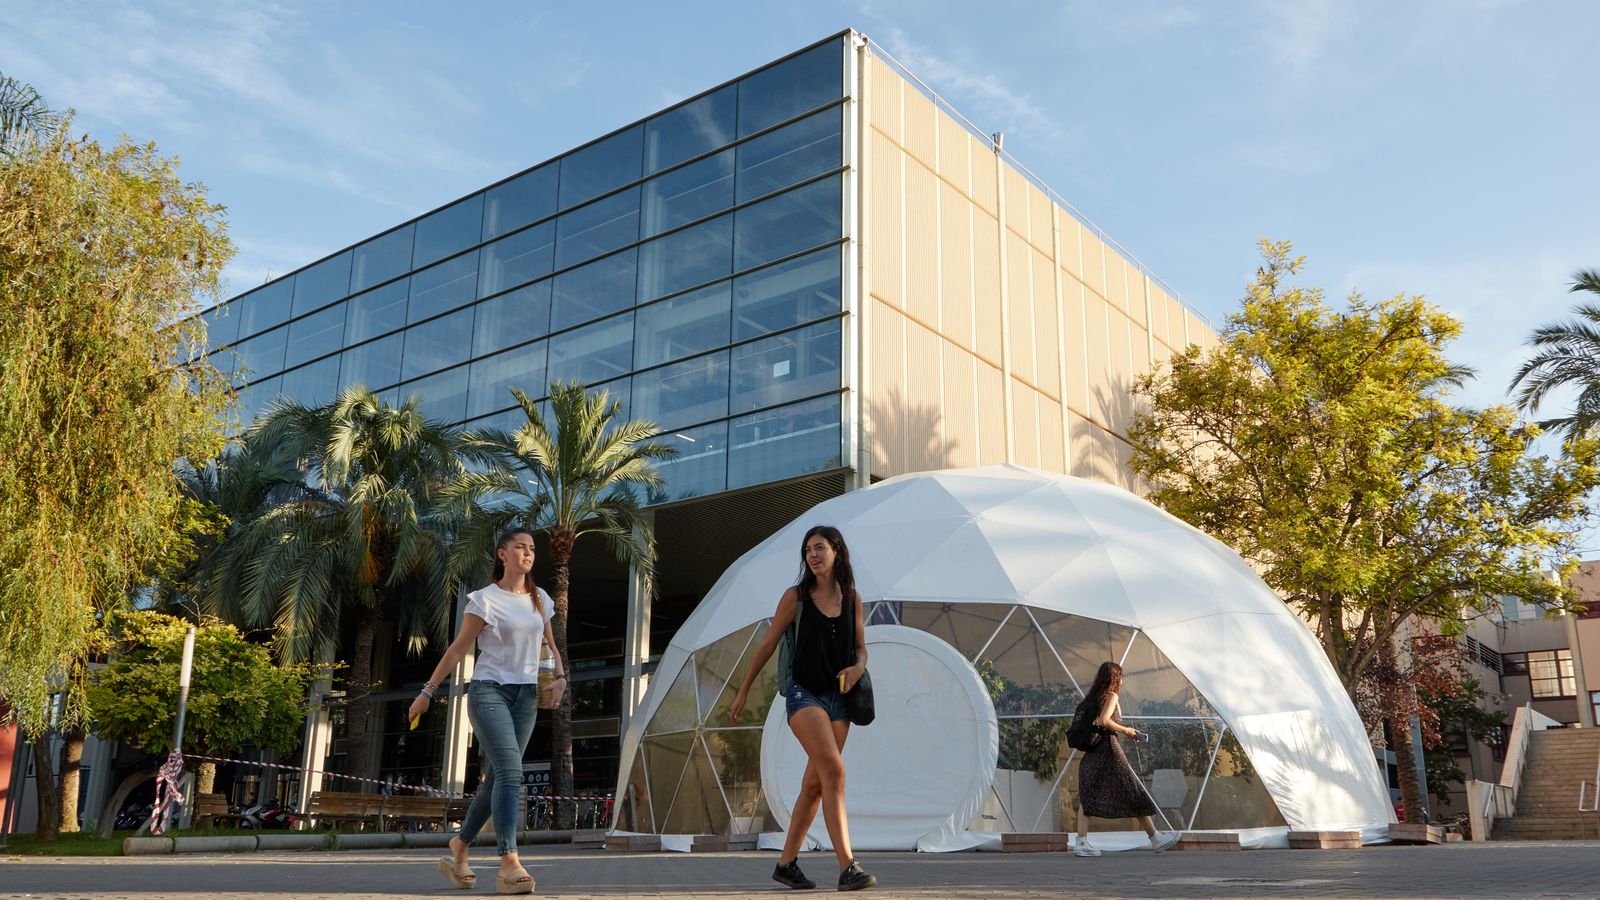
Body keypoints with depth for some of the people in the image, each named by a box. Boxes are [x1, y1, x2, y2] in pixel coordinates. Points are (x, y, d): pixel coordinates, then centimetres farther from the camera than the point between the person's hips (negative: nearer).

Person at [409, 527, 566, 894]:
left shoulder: (540, 600, 12)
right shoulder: (485, 599, -4)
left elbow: (550, 645, 23)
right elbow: (458, 649, -2)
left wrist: (560, 675, 4)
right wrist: (427, 691, -2)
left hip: (526, 696, 6)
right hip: (489, 690, -6)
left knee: (496, 779, 6)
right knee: (510, 772, -20)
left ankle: (459, 849, 23)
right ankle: (509, 864, -24)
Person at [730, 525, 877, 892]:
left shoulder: (852, 597, 8)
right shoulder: (796, 597, -2)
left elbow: (861, 648, 16)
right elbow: (767, 645, 3)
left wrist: (858, 667, -7)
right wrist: (742, 692, 7)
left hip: (838, 697, 5)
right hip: (804, 693, -5)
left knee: (814, 785, 7)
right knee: (834, 769, -21)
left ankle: (786, 863, 19)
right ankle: (847, 866, -24)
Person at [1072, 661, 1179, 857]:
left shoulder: (1092, 698, 16)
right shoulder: (1112, 696, -6)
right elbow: (1104, 720, -21)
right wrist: (1126, 730, -7)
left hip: (1091, 752, 7)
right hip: (1109, 749, -7)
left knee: (1087, 796, 0)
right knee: (1134, 794, 4)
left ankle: (1081, 842, -11)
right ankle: (1155, 838, 15)